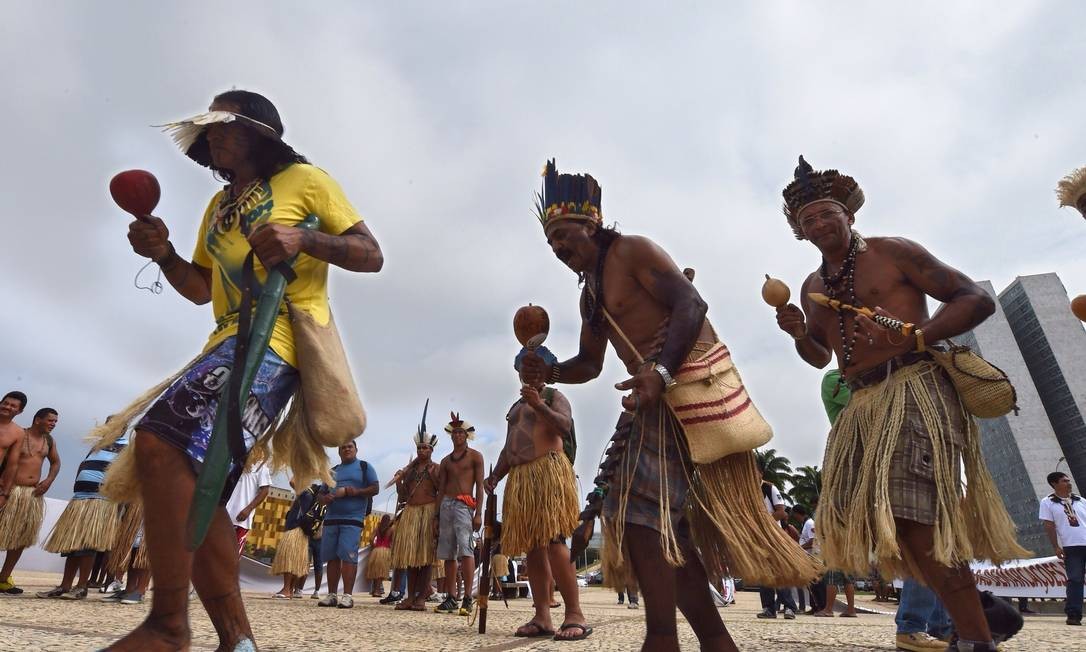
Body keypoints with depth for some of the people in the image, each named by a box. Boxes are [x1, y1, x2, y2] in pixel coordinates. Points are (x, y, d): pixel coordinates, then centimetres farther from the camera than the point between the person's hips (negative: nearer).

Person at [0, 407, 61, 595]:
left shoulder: (49, 440, 11)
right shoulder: (20, 435, -9)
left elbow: (56, 462, 23)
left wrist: (48, 481, 6)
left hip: (34, 493, 6)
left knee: (22, 538, 8)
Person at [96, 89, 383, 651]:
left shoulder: (304, 180, 5)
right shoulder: (219, 204, 26)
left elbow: (371, 256, -3)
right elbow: (200, 289, 28)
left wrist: (304, 239, -19)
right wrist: (163, 254, 9)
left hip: (275, 340, -9)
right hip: (227, 343, 9)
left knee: (161, 441, -25)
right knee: (191, 481, 3)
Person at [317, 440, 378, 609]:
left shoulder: (364, 466, 8)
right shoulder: (332, 471, 22)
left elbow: (375, 488, 0)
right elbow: (321, 495, 23)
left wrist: (356, 492, -14)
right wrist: (325, 498, -1)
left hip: (352, 519, -5)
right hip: (331, 519, 5)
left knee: (348, 555, -13)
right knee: (332, 557, 5)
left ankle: (347, 595, -12)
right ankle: (332, 595, 12)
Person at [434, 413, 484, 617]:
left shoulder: (475, 456, 5)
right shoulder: (446, 460, 19)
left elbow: (479, 485, -1)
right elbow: (441, 488, 18)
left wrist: (478, 513, -10)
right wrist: (437, 515, 12)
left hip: (464, 505, -5)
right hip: (446, 505, 5)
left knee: (465, 549, -17)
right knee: (447, 554, 5)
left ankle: (467, 599, -16)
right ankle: (450, 598, 12)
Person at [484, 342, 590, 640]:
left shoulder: (554, 396, 8)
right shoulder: (515, 407, 27)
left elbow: (566, 427, -12)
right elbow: (507, 448, 25)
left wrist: (539, 405, -22)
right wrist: (495, 476, 11)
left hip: (549, 471, -7)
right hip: (519, 478, 7)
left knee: (552, 540, -17)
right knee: (532, 546, 2)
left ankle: (575, 615, -15)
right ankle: (542, 617, 3)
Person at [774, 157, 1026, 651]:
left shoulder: (892, 253, 1)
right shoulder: (813, 287, 18)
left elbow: (978, 299, -2)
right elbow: (820, 356, 26)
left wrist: (915, 338, -17)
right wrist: (799, 334, 3)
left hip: (914, 389, -7)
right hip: (863, 407, 7)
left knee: (909, 516, -17)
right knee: (864, 515, 4)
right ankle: (977, 607, 22)